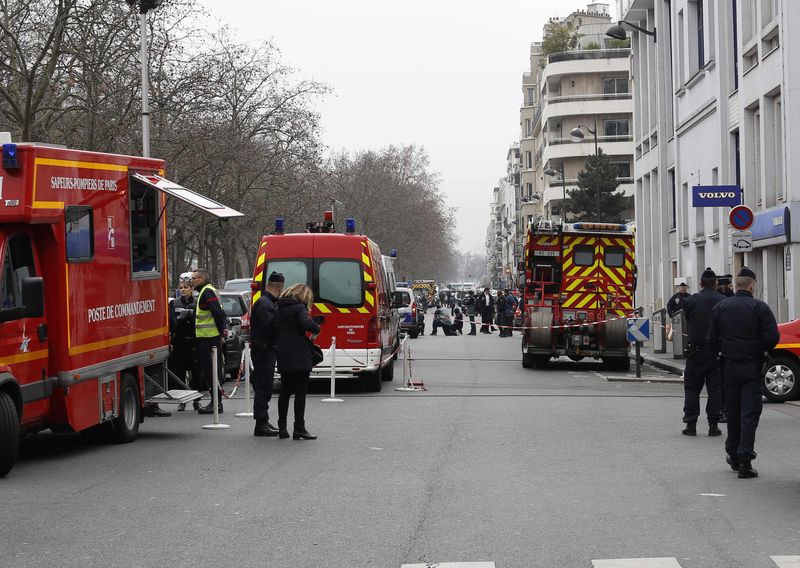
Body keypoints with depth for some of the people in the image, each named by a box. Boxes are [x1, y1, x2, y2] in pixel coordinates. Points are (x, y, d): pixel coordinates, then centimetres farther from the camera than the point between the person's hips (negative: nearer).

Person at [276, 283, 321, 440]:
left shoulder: (280, 309, 14)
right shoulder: (299, 308, -9)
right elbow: (307, 324, -27)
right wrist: (317, 329, -8)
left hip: (283, 358, 7)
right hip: (299, 357, -7)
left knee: (285, 392, 13)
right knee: (300, 393, -2)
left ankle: (282, 427, 15)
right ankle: (299, 428, -4)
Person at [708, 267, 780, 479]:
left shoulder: (720, 307, 2)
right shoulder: (760, 308, -10)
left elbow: (712, 339, 3)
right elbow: (772, 337, -15)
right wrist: (761, 349, 5)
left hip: (729, 366, 4)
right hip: (752, 366, -4)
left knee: (733, 411, 16)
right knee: (749, 413, -3)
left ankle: (733, 455, 26)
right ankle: (744, 460, -10)